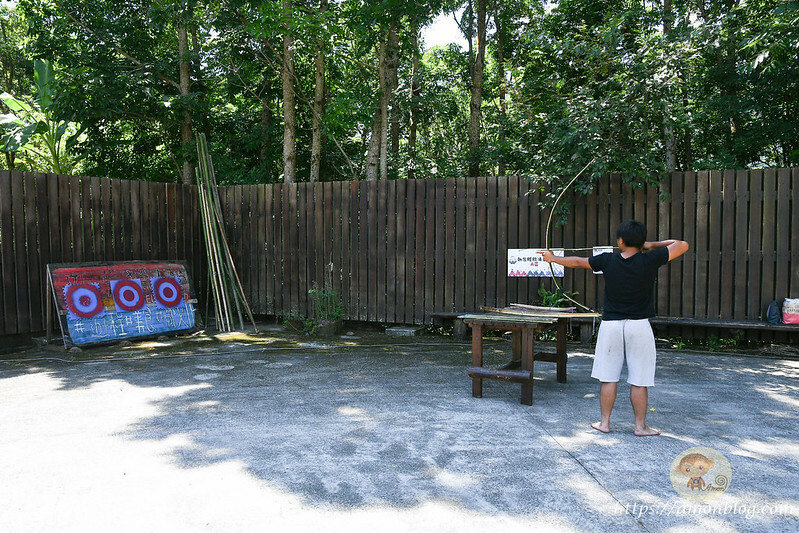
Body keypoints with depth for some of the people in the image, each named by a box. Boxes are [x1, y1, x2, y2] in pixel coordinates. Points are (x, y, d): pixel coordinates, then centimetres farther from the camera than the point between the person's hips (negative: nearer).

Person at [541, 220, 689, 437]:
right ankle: (640, 426, 15)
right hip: (639, 326, -1)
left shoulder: (607, 261, -3)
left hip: (611, 325, 1)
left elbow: (577, 262, 12)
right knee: (639, 381, 6)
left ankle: (604, 422, 17)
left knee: (608, 378, 9)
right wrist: (653, 245, 12)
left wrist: (553, 258, 27)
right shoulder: (650, 260, -8)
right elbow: (683, 245, 3)